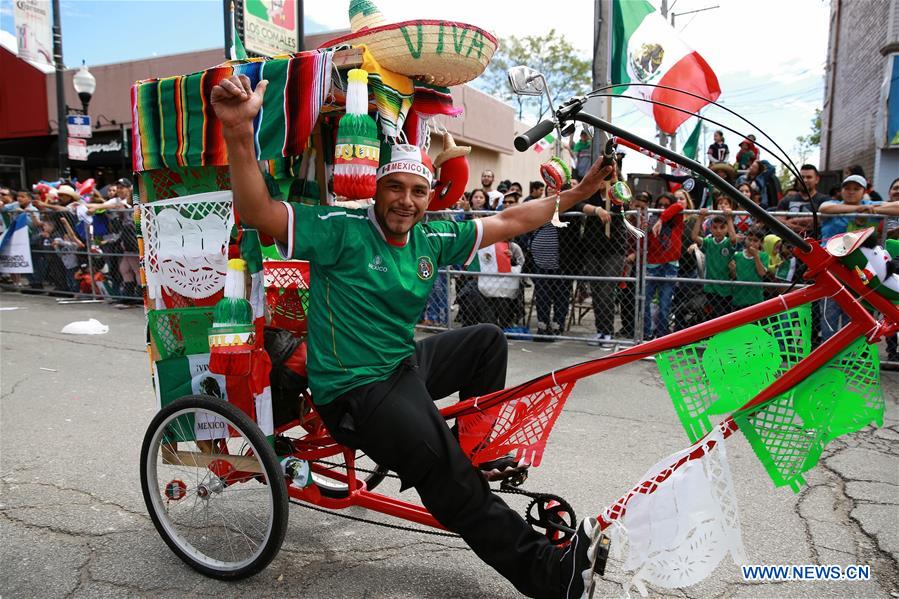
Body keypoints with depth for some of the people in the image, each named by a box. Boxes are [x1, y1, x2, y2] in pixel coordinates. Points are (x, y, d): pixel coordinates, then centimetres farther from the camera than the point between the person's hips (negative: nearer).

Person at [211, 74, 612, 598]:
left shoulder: (432, 240, 4)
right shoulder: (343, 232, -15)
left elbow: (508, 221, 11)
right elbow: (259, 214, -27)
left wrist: (579, 194, 14)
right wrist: (240, 133, -41)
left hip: (405, 364, 8)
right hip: (356, 390, -8)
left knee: (488, 339, 17)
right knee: (447, 470, -24)